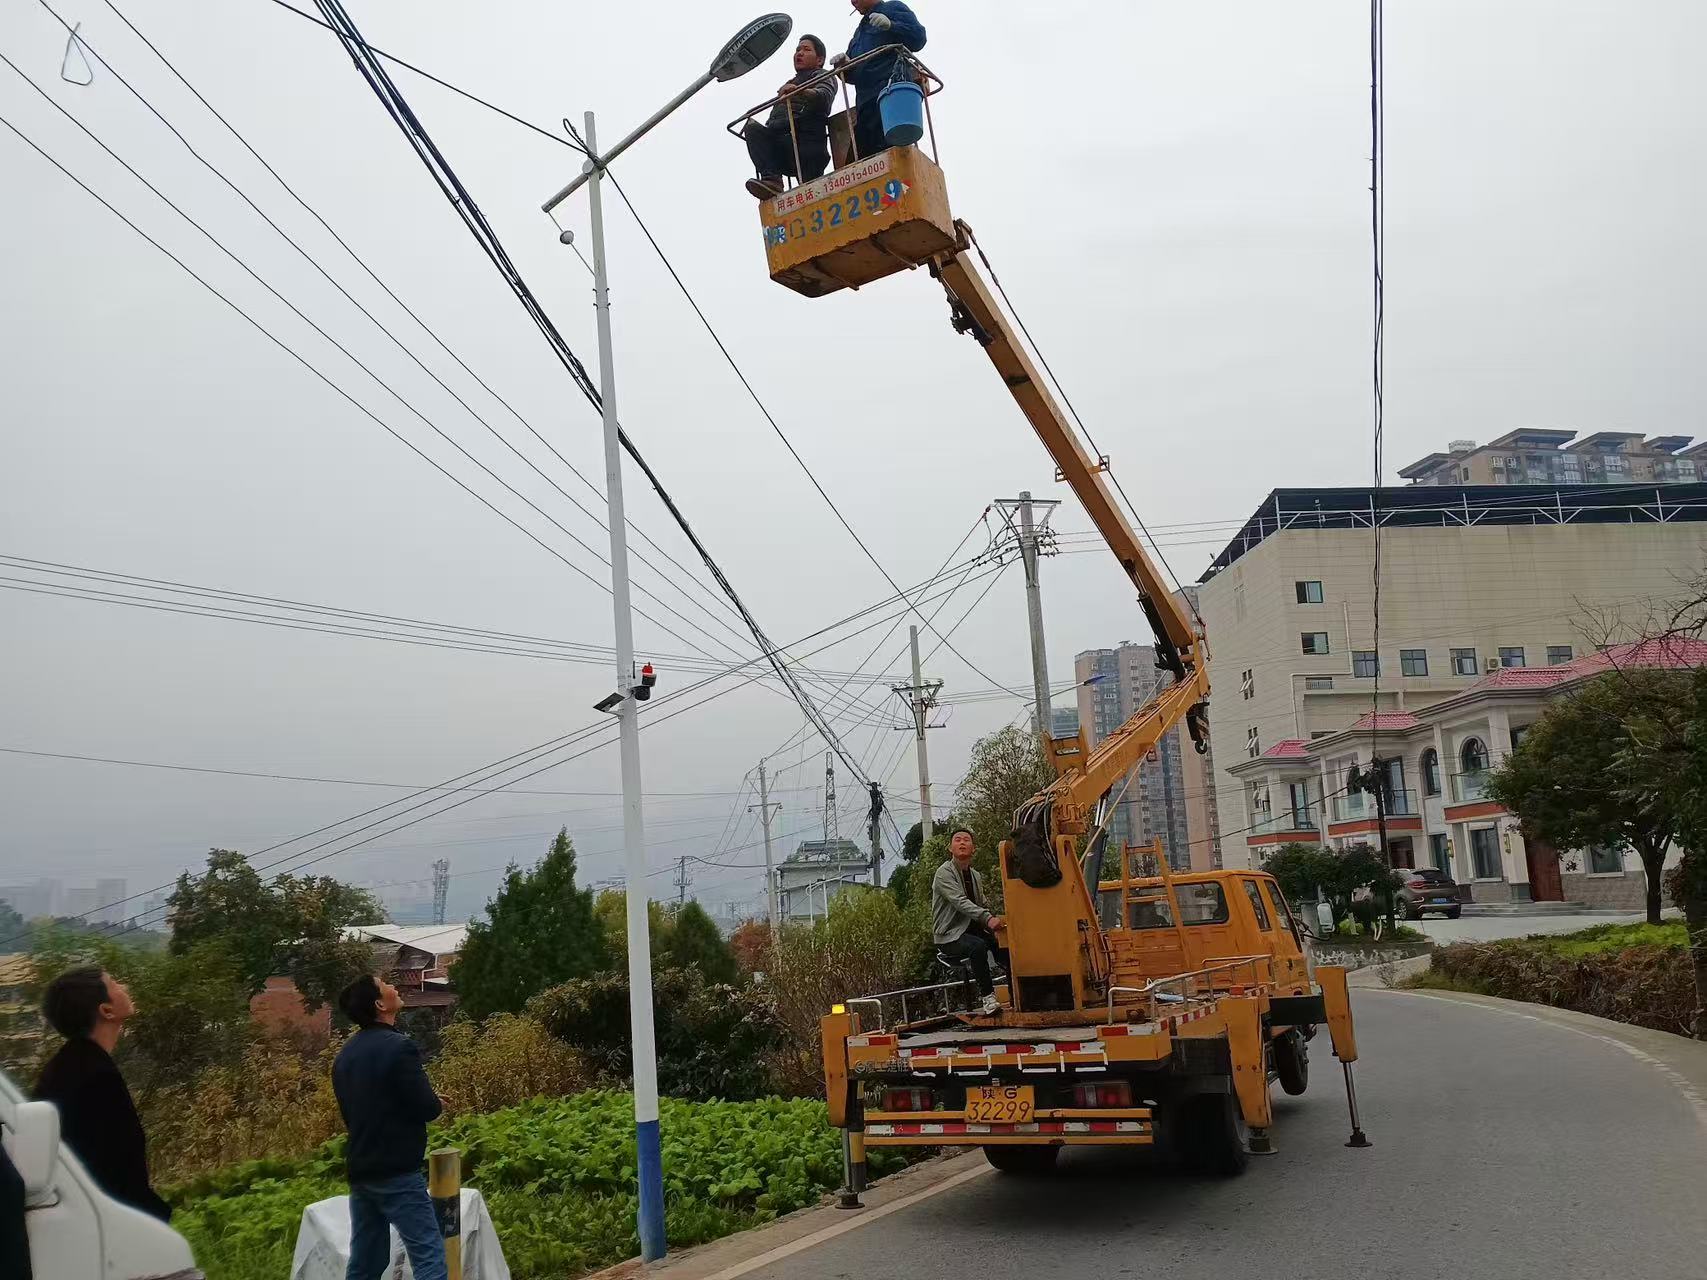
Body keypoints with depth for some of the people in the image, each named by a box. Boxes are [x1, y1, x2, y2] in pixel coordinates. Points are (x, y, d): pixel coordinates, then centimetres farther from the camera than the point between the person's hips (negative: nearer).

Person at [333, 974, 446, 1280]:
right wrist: (431, 1101, 7)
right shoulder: (399, 1047, -16)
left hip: (359, 1171, 8)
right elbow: (428, 1109, -15)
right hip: (397, 1172, -8)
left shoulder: (345, 1054, 11)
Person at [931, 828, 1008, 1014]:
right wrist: (988, 919, -38)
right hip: (949, 936, -7)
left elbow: (982, 906, 18)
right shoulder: (944, 873, -10)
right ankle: (988, 997, -28)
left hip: (972, 929, 7)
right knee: (978, 946, -35)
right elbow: (960, 902, -25)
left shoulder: (976, 876, 15)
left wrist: (995, 919, -5)